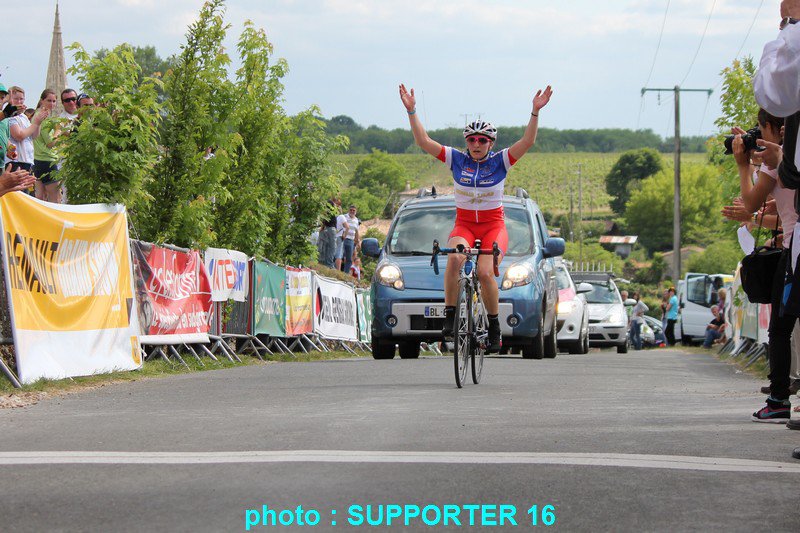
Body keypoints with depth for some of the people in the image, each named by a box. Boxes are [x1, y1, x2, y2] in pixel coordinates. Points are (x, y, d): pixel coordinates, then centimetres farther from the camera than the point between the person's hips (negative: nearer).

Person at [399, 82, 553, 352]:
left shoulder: (500, 161, -1)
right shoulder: (457, 159, 2)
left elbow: (527, 142, -13)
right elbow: (423, 142, -3)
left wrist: (535, 111, -24)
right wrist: (411, 111, -11)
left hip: (493, 226, -1)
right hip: (463, 225, 1)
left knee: (485, 272, -24)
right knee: (454, 258, -32)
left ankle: (494, 327, -4)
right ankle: (450, 316, -24)